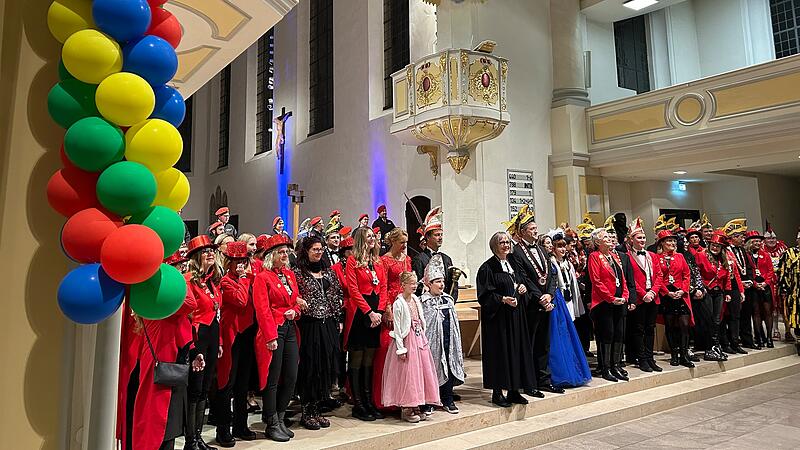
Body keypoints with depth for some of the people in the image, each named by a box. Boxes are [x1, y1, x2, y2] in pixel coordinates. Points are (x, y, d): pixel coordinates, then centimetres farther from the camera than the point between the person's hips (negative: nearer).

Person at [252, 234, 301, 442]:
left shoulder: (290, 274, 13)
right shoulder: (263, 277, -8)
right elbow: (262, 310, -13)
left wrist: (295, 311, -2)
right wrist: (271, 337, -17)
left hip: (291, 329, 7)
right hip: (273, 330, -7)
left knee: (291, 377, 9)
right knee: (272, 379, 1)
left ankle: (280, 419, 24)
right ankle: (271, 424, 14)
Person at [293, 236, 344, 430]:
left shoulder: (328, 272, 15)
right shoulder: (298, 273, -1)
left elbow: (337, 295, 15)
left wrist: (337, 319, 8)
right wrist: (300, 304, -23)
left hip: (328, 324, 5)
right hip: (309, 325, -5)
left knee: (327, 366, 6)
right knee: (310, 366, -2)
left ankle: (317, 410, 19)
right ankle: (307, 413, 10)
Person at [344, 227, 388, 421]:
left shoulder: (378, 261, 14)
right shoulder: (352, 261, -4)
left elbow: (383, 288, 9)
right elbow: (353, 290, -11)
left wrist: (380, 311, -4)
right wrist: (369, 312, -15)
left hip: (376, 313, 6)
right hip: (359, 312, -6)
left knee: (369, 361, 11)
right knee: (356, 360, 2)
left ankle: (369, 402, 18)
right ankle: (357, 405, 9)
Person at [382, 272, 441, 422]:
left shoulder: (416, 300, 8)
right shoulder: (398, 303, -12)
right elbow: (397, 328, -13)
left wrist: (423, 339, 10)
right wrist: (401, 349, -15)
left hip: (419, 340, 7)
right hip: (407, 340, -7)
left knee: (421, 372, 9)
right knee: (407, 374, -2)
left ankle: (416, 407, 20)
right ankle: (406, 410, 9)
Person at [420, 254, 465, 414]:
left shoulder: (448, 300, 11)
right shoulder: (424, 302, -8)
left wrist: (456, 343, 16)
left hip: (449, 341, 6)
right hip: (433, 341, -6)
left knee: (449, 369, 7)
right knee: (433, 369, 0)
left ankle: (447, 400, 19)